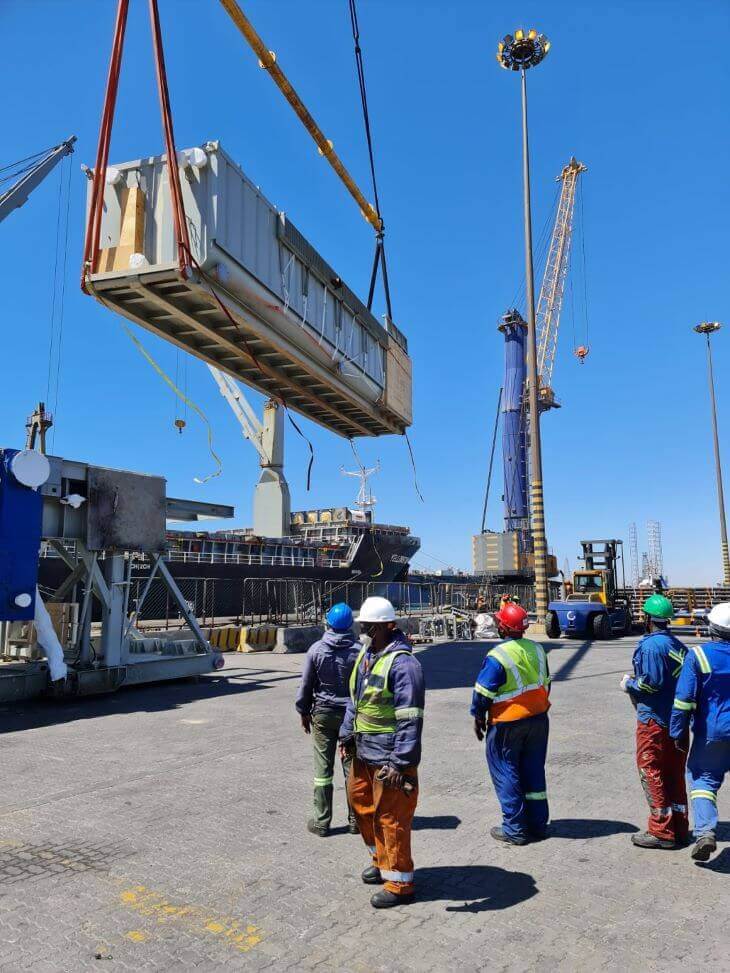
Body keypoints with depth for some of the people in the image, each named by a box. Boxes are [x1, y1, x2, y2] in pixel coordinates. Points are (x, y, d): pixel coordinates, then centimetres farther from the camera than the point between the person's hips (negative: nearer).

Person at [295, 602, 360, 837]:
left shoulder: (316, 649, -8)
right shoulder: (359, 650, -7)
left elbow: (306, 684, -2)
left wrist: (304, 711, 11)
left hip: (323, 714, -1)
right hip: (352, 714, 1)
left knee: (323, 768, 7)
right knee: (352, 766, 10)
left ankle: (321, 821, 13)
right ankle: (355, 819, 18)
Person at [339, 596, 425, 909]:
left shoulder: (403, 663, -22)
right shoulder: (365, 655, 7)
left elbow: (410, 719, -24)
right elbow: (355, 699, 19)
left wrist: (399, 763, -25)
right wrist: (347, 734, 16)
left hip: (389, 757, -10)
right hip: (364, 751, 10)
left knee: (391, 817, 2)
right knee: (360, 801, 23)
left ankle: (399, 884, 20)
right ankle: (381, 860, 44)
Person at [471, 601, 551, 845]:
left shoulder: (498, 656, -21)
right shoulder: (537, 649, 1)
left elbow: (483, 692, -16)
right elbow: (546, 683, 13)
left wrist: (478, 717, -2)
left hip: (507, 724, -7)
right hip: (538, 719, 7)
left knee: (506, 773, 6)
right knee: (534, 770, 16)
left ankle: (515, 829, 12)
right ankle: (538, 825, 25)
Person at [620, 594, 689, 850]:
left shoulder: (651, 645, -17)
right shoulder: (678, 645, 9)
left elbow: (652, 681, -23)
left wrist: (629, 684, -6)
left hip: (653, 719, -8)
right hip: (677, 718, 8)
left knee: (651, 771, 1)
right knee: (675, 773, 15)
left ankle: (661, 831, 5)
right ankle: (679, 828, 23)